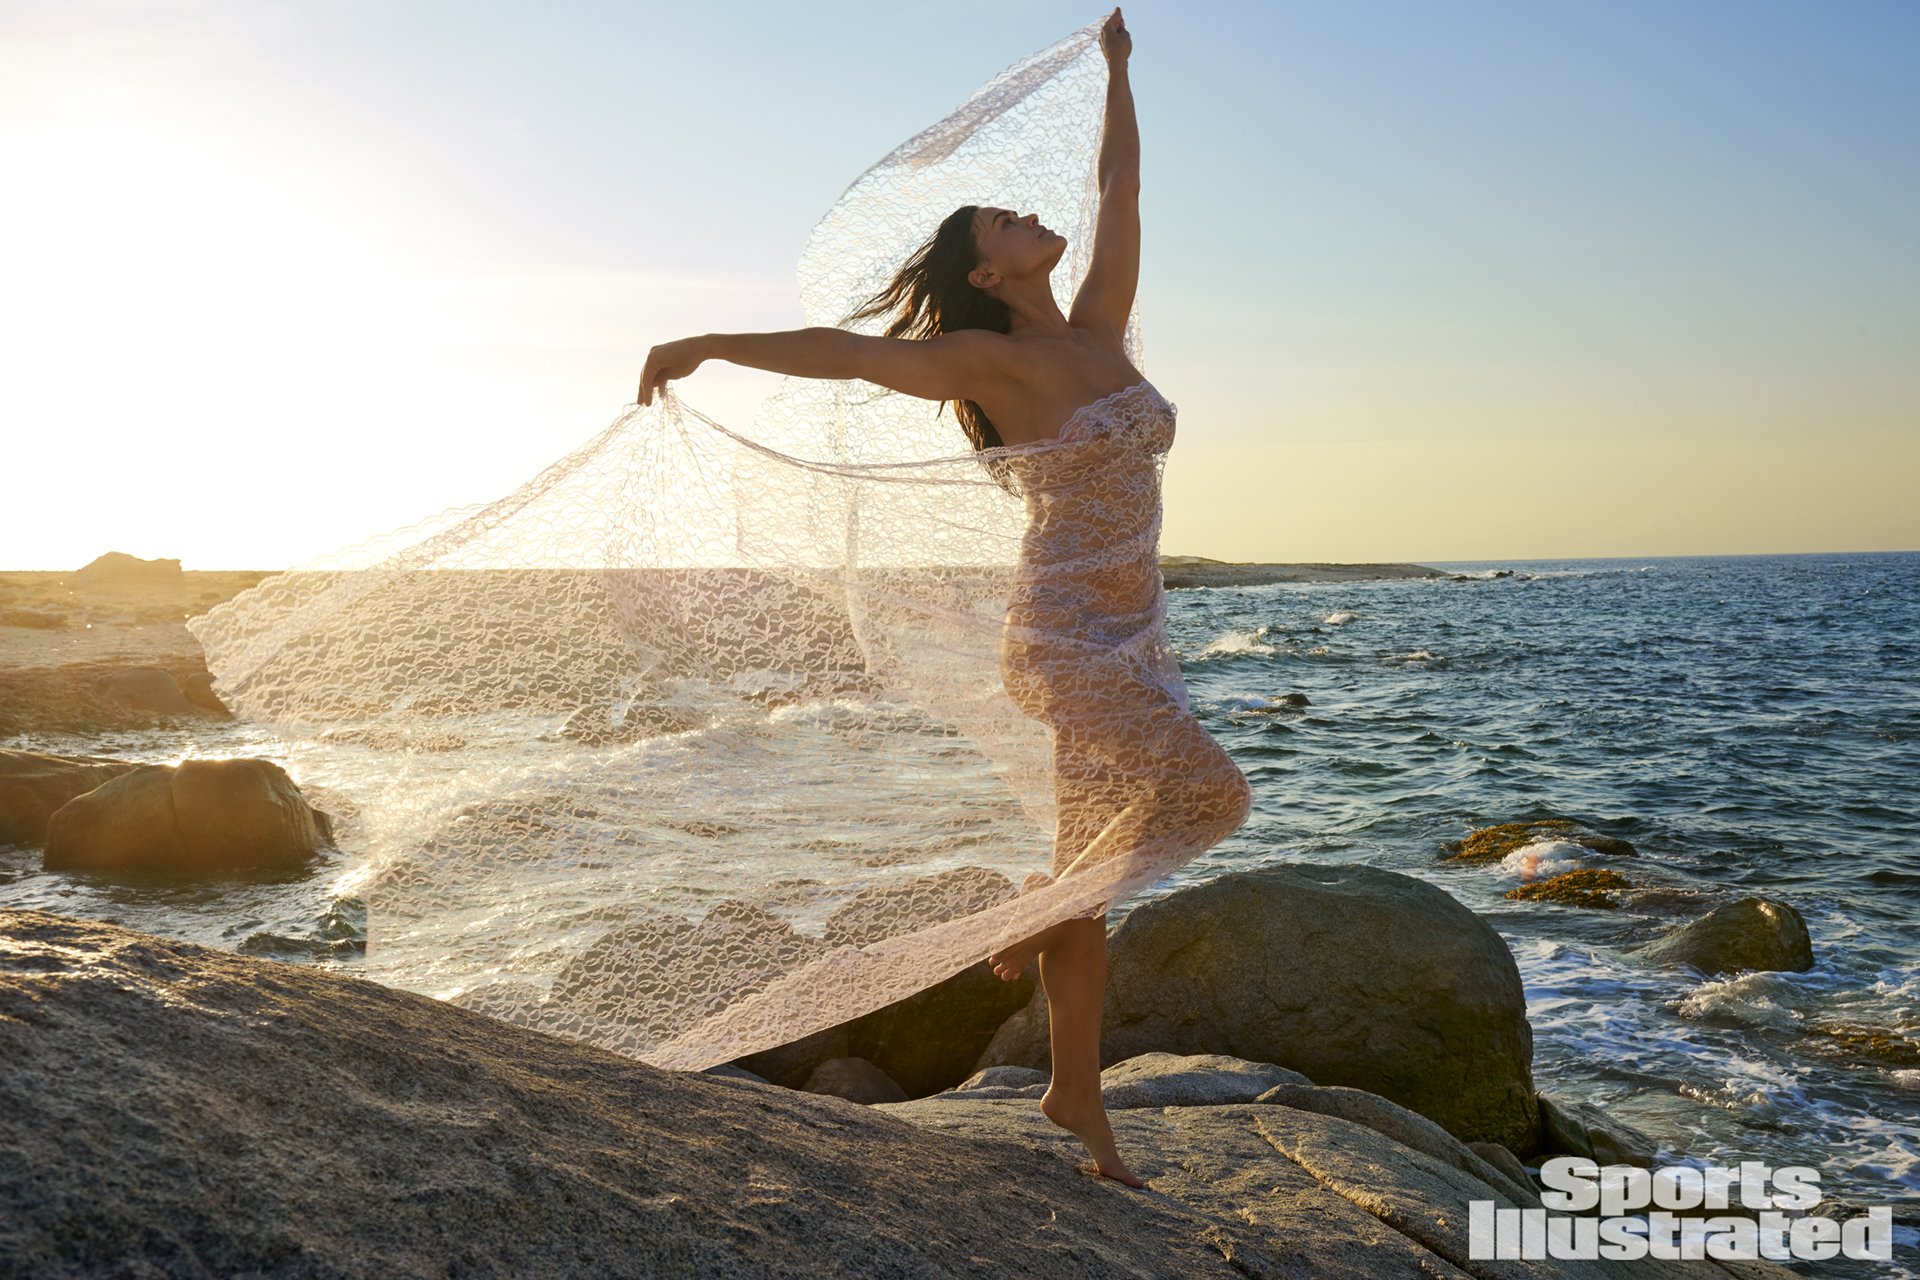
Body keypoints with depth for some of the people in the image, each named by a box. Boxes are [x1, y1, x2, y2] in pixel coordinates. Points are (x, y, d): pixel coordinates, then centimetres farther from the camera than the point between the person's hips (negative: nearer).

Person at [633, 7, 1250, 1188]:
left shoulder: (1101, 326, 9)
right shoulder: (986, 358, -7)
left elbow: (1121, 185, 20)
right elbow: (845, 351, -11)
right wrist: (709, 346, -16)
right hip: (1059, 638, -6)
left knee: (1095, 877, 11)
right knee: (1210, 790, -23)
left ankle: (1077, 1096, 22)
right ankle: (1035, 907, -1)